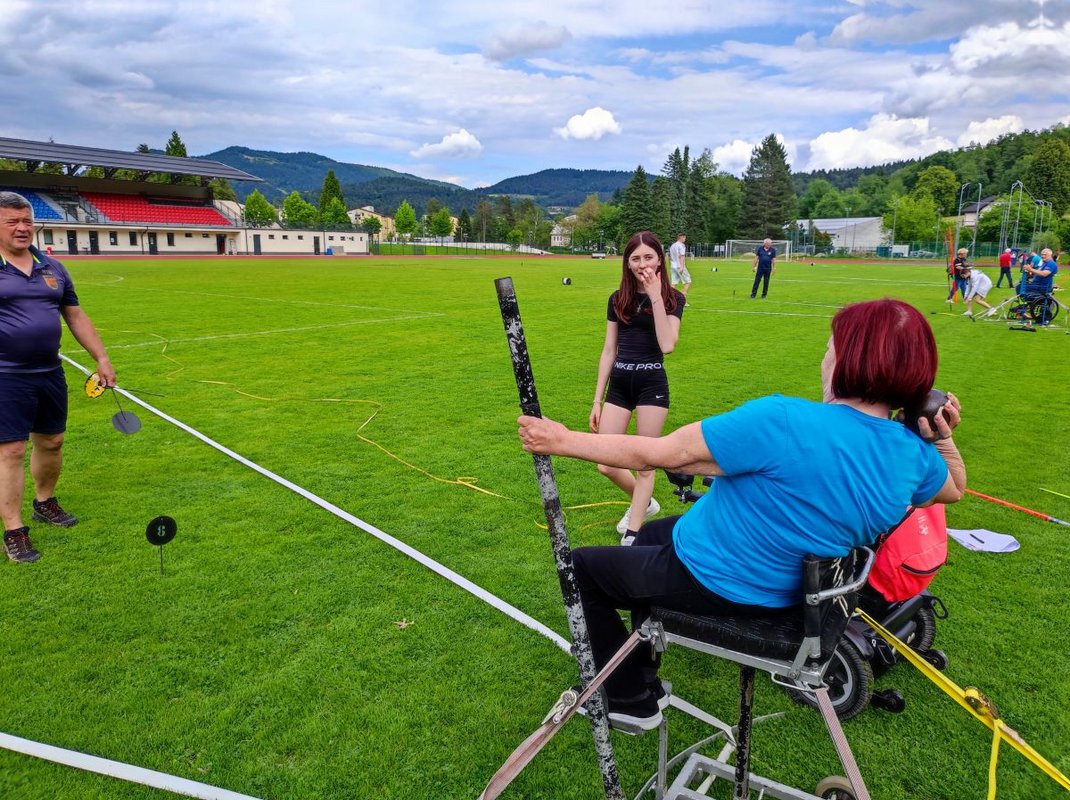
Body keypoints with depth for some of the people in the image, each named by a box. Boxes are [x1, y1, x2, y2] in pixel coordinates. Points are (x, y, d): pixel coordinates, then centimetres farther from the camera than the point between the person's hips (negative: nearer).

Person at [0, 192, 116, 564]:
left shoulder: (53, 268, 10)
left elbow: (76, 317, 16)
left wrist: (102, 358, 13)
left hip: (50, 375, 5)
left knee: (51, 442, 16)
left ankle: (45, 502, 39)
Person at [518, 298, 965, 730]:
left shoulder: (783, 421, -34)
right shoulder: (913, 454, -12)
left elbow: (655, 453, -28)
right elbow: (955, 489, 14)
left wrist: (563, 441, -16)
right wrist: (942, 437, -1)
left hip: (714, 586, -8)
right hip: (785, 589, 8)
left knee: (583, 567, 14)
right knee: (647, 536, 32)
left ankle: (631, 701, 24)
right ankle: (642, 680, 42)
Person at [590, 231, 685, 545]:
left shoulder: (672, 298, -3)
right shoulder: (618, 299, 7)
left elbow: (666, 345, -19)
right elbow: (608, 350, 9)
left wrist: (655, 297, -19)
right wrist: (597, 400, 7)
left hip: (651, 384, -4)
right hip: (618, 384, 4)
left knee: (644, 464, 4)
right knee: (606, 465, 4)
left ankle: (632, 536, 15)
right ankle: (644, 502, 34)